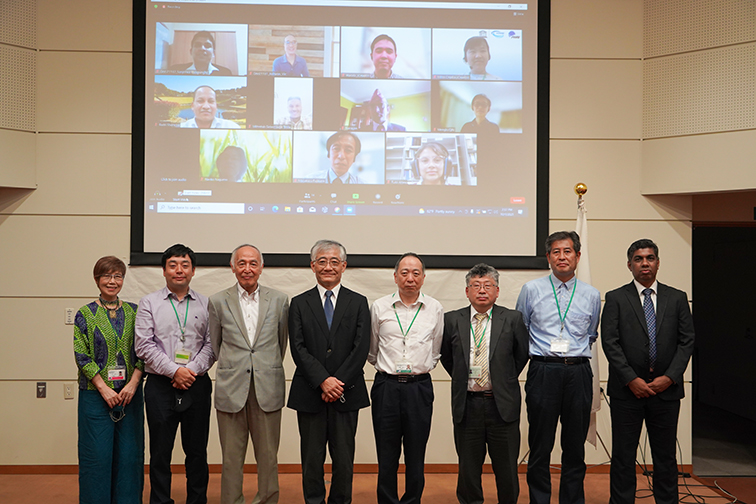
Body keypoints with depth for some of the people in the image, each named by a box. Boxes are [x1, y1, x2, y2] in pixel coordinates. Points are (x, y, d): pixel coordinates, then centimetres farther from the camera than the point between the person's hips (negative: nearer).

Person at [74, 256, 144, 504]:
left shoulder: (134, 312, 7)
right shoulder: (85, 314, 1)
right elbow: (81, 356, -4)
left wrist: (133, 384, -9)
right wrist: (104, 389, -12)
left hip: (129, 393, 2)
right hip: (95, 394, -2)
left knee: (129, 453, 5)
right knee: (97, 454, 1)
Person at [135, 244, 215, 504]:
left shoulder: (205, 304, 9)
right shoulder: (149, 303, 5)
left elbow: (211, 345, 4)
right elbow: (144, 345, -3)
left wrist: (192, 370, -10)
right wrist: (174, 371, -11)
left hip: (196, 385, 1)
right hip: (160, 385, -1)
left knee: (197, 450, 7)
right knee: (160, 451, 4)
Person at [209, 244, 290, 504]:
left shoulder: (279, 300, 5)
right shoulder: (218, 301, 4)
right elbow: (215, 346, 13)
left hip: (268, 389, 0)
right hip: (231, 389, 0)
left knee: (268, 457, 6)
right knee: (231, 459, 6)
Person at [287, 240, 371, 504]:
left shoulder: (358, 303, 6)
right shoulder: (299, 303, 6)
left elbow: (361, 348, -2)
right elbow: (298, 348, -3)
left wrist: (339, 382, -11)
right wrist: (323, 381, -14)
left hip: (346, 393, 0)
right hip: (310, 393, 0)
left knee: (344, 457, 6)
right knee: (312, 457, 7)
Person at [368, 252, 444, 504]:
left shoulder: (435, 309, 4)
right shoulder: (379, 307, 2)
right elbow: (371, 351, 15)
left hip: (419, 387, 0)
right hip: (386, 386, 0)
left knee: (416, 456, 7)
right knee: (386, 456, 5)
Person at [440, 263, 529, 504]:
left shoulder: (513, 319, 0)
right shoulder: (452, 320, 2)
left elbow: (522, 354, 11)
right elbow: (445, 356, 16)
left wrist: (505, 381, 11)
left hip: (502, 405, -1)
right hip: (466, 405, 1)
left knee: (507, 471, 8)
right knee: (468, 469, 10)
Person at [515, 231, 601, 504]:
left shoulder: (592, 295, 9)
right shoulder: (531, 290, 4)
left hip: (579, 373, 2)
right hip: (543, 371, -2)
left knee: (575, 446, 9)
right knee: (540, 446, 4)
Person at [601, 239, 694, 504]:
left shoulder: (677, 298, 8)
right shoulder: (615, 298, 2)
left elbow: (687, 341, 4)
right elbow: (610, 342, -4)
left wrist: (669, 377, -8)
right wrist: (631, 379, -12)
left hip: (667, 390, 2)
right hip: (627, 390, -1)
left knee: (665, 455, 10)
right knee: (623, 455, 4)